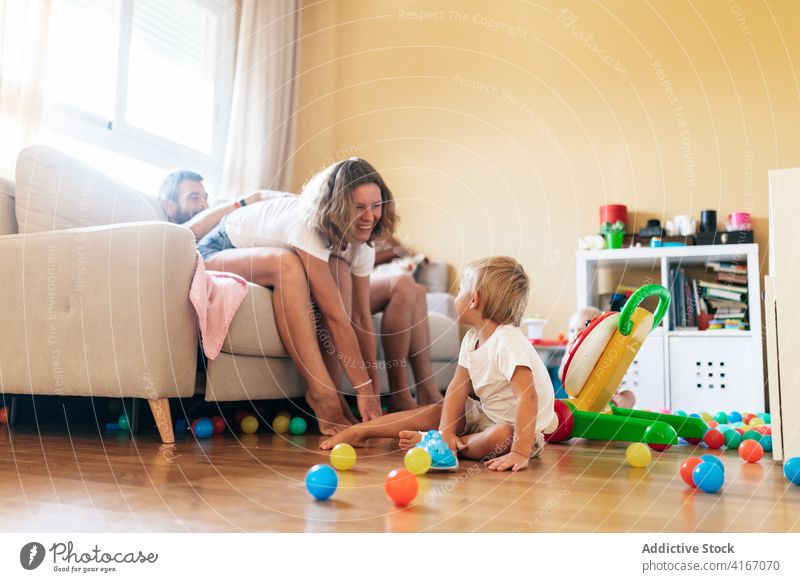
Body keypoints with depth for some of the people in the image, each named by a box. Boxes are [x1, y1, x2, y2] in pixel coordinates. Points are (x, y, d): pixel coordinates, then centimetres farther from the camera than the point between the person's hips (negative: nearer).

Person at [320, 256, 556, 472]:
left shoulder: (508, 342, -30)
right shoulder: (472, 338, -2)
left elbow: (528, 397, -37)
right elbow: (458, 386, -4)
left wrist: (520, 453, -41)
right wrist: (446, 430, -17)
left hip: (518, 426, -8)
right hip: (486, 414, 8)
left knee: (502, 438, -37)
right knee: (435, 412, 0)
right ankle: (359, 431, 4)